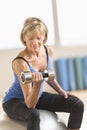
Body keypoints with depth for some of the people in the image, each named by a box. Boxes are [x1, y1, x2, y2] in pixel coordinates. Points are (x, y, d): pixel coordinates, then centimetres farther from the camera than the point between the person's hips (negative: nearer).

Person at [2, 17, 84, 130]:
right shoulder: (20, 62, -31)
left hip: (38, 96, 7)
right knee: (34, 114, -41)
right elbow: (30, 104, -32)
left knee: (78, 105, -6)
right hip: (14, 101, -7)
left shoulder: (48, 51, -10)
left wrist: (61, 91, 4)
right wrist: (37, 83, -48)